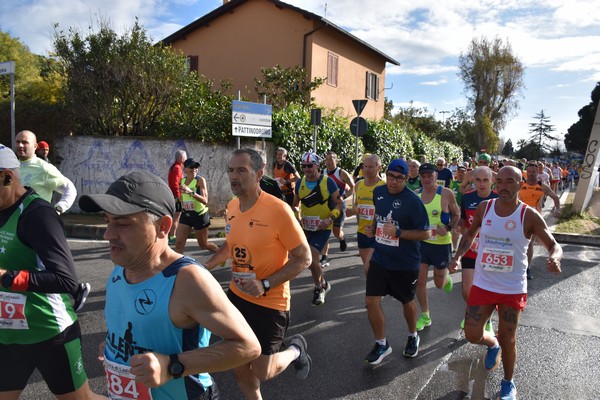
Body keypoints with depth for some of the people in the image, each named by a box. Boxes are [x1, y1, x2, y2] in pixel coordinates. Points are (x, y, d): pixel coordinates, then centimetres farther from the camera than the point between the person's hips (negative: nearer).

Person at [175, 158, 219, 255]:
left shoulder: (200, 180, -16)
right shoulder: (182, 180, 2)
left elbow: (205, 201, -29)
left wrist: (191, 192, -39)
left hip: (200, 215, -5)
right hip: (186, 214, 5)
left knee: (203, 245, 12)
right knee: (178, 244, -5)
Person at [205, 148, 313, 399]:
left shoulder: (278, 210, -23)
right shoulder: (232, 206, -2)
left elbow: (303, 259, -18)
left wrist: (265, 285, -26)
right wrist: (206, 266, 7)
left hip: (269, 303, -6)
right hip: (237, 296, 6)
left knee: (262, 373, 7)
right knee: (238, 365, 16)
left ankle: (295, 350, 36)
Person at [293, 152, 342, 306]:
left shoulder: (328, 182, -13)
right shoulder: (300, 183, 0)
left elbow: (338, 204, -7)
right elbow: (295, 204, 12)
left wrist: (330, 218, -22)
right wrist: (297, 217, -5)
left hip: (322, 228, -5)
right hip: (306, 228, 5)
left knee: (311, 259, -15)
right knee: (312, 260, 15)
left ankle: (319, 288, 10)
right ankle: (323, 284, 42)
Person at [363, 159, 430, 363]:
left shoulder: (413, 201, -19)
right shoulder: (378, 192, 0)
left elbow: (425, 233, -18)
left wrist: (398, 232, -27)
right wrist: (373, 227, 1)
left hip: (405, 263, -4)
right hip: (380, 259, 4)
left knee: (407, 301, 17)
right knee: (372, 300, -1)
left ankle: (413, 337, 45)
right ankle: (381, 344, 20)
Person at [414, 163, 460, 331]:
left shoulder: (446, 193, -12)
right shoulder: (416, 194, -1)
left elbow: (456, 215, -2)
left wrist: (448, 229, -17)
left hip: (441, 243, -3)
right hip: (421, 242, 3)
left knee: (439, 283, 11)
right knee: (420, 281, 1)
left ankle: (446, 277, 49)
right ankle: (425, 317, 18)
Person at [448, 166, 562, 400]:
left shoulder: (529, 216, -12)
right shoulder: (484, 207, -4)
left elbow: (554, 245, -9)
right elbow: (470, 234, 12)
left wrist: (554, 258, -33)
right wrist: (458, 256, -3)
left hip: (513, 290, -2)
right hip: (482, 285, 2)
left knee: (508, 340, 9)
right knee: (472, 335, 3)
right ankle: (492, 345, 40)